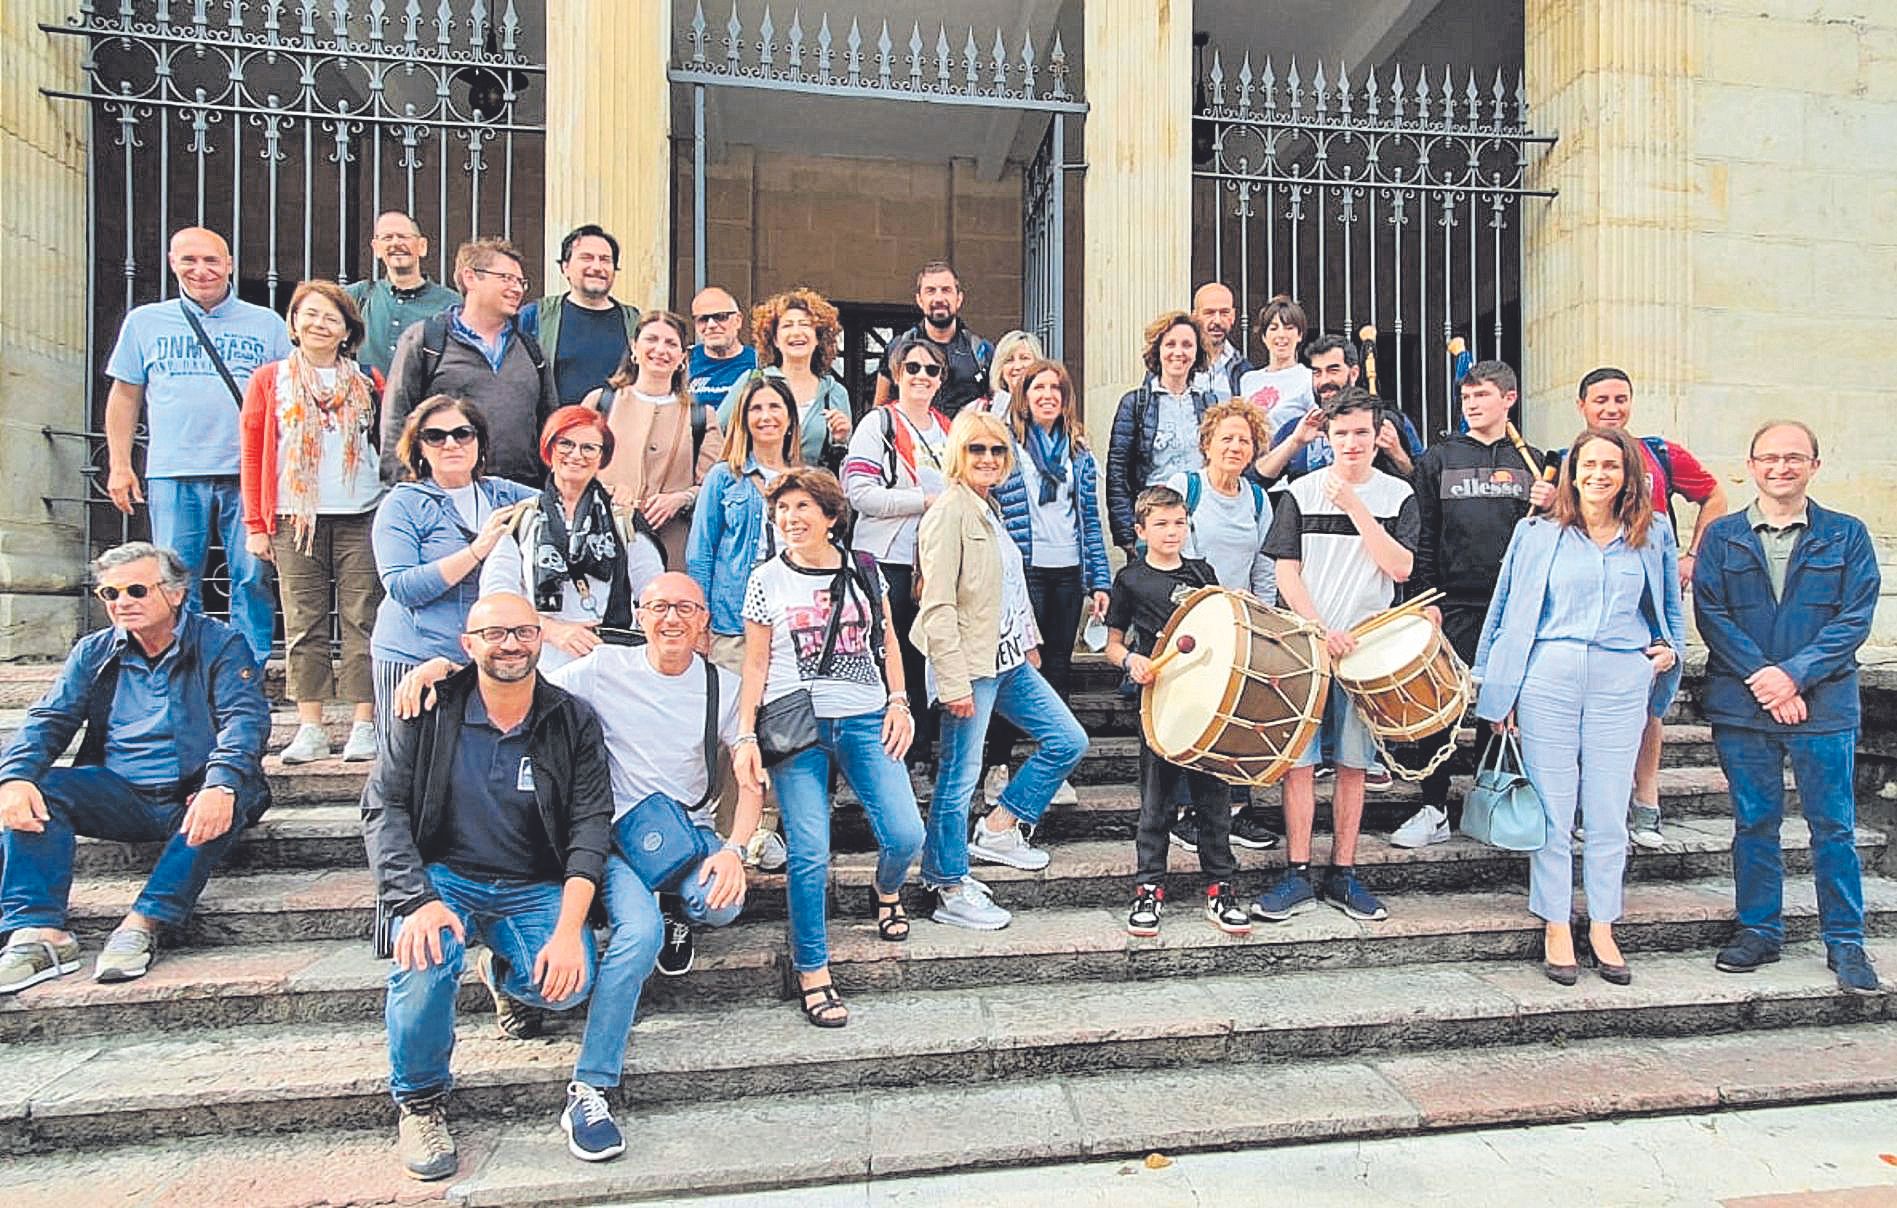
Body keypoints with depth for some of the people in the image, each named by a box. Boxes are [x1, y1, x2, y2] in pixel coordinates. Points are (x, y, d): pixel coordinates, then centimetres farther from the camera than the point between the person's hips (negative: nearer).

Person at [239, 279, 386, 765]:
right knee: (304, 624, 3)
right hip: (296, 518, 1)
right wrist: (255, 525, 4)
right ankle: (310, 728, 9)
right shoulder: (269, 380, 10)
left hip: (361, 516, -1)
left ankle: (364, 725, 5)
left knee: (362, 620, -1)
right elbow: (252, 455, 9)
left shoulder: (367, 382, 9)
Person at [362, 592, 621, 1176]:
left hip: (535, 888, 1)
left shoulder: (574, 722, -3)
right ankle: (420, 1100, -1)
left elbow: (591, 823, -9)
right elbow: (383, 806, -7)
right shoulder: (429, 712, -3)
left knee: (568, 983, -25)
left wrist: (569, 930, -22)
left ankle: (502, 974, 14)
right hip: (443, 877, 0)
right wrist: (416, 900, -24)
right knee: (425, 960, -31)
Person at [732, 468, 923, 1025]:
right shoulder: (767, 581, 2)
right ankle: (812, 972, 12)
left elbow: (887, 642, 15)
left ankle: (886, 888, 32)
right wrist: (745, 736, -4)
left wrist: (899, 702, 2)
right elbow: (755, 664, 5)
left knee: (906, 836, -6)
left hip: (866, 722, 2)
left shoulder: (865, 571, 6)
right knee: (810, 854, -7)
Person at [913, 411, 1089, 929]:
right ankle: (950, 891, 15)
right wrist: (953, 681, -22)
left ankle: (998, 828, 24)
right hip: (972, 665, -9)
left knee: (1069, 741, 13)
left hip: (1009, 660, 10)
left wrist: (1029, 642, 18)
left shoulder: (991, 508, 14)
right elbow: (938, 607, -20)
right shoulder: (950, 511, -14)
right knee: (960, 777, 0)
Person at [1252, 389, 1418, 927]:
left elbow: (1401, 567, -6)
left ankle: (1343, 875, 18)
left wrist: (1355, 507, -12)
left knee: (1352, 762, 7)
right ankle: (1298, 877, 7)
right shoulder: (1301, 493, 2)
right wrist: (1321, 630, -12)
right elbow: (1286, 571, -2)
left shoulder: (1398, 495, 6)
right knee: (1298, 760, -2)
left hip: (1367, 646, 1)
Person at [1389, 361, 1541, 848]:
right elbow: (1423, 535, 1)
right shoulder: (1439, 459, 5)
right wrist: (1426, 598, -6)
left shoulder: (1530, 461, 11)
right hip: (1454, 604, -1)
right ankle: (1435, 810, 8)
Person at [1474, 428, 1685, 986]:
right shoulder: (1538, 533, 6)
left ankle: (1602, 930, 20)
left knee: (1608, 813, 5)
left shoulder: (1652, 534, 12)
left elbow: (1670, 606, 25)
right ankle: (1556, 928, 14)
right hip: (1548, 677, -1)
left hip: (1622, 682, 2)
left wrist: (1671, 649, 5)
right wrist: (1498, 689, 4)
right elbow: (1507, 610, 7)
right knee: (1552, 809, 2)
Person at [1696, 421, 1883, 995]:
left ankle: (1845, 941, 19)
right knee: (1754, 823, 9)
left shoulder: (1847, 535, 5)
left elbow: (1855, 618, -3)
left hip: (1824, 705, 0)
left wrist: (1794, 674, -15)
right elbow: (1710, 613, -2)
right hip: (1741, 705, 1)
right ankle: (1758, 931, 21)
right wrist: (1760, 677, -13)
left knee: (1833, 826, 5)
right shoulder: (1721, 536, 6)